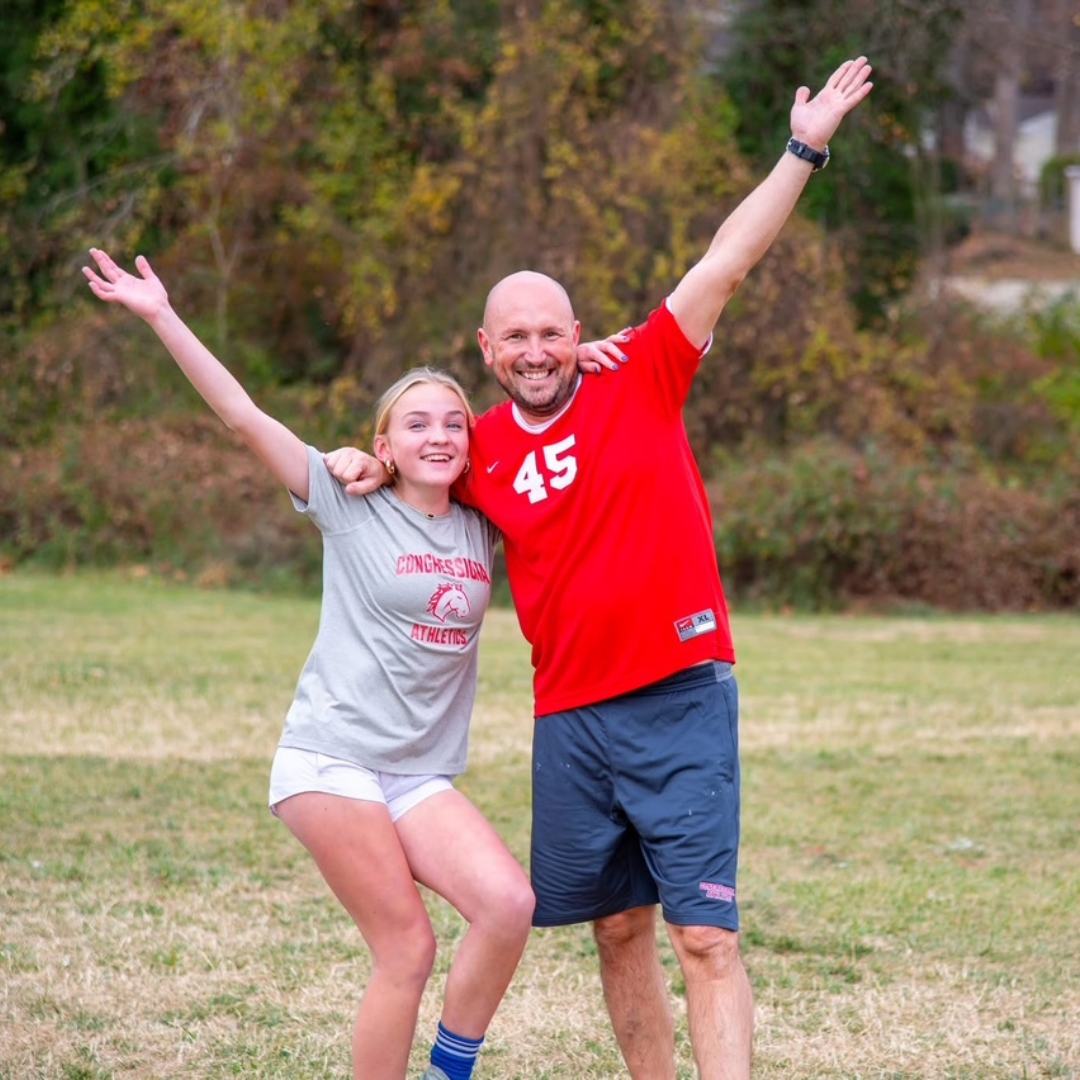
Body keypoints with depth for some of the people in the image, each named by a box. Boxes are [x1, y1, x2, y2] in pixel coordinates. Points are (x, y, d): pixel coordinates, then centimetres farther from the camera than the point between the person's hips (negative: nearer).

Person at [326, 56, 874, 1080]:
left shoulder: (641, 381, -1)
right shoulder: (481, 450, 7)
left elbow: (725, 264, -5)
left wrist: (802, 151, -9)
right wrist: (369, 465, 5)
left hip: (681, 700, -4)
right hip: (570, 718, 4)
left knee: (705, 936, -9)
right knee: (620, 932, 12)